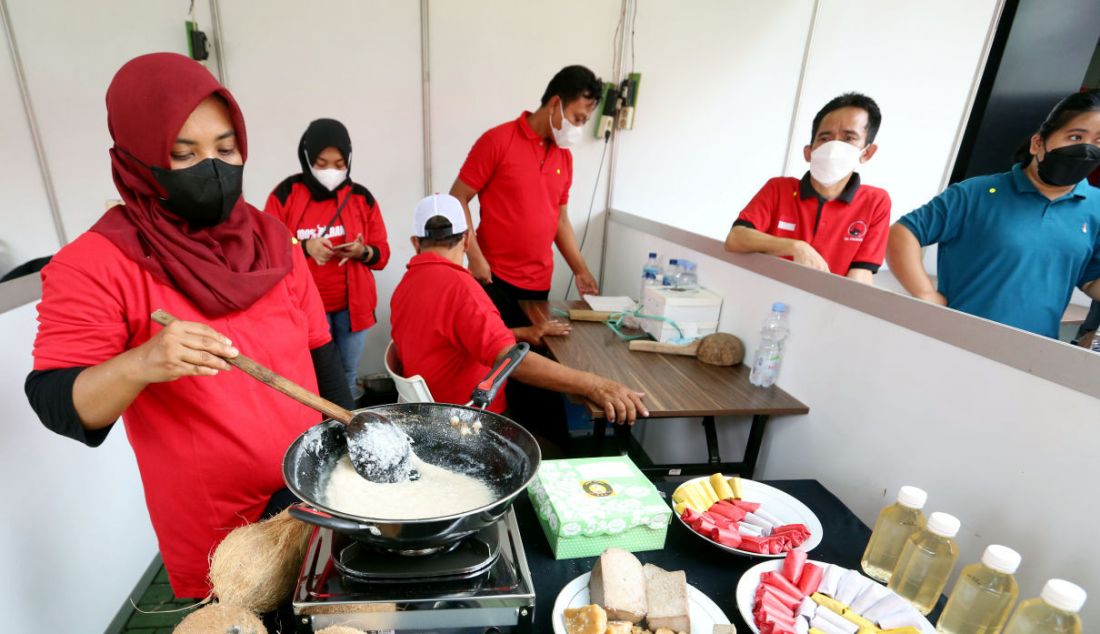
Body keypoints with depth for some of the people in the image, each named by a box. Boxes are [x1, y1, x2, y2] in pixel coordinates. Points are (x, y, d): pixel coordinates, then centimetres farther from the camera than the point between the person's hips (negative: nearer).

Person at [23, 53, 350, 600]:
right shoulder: (96, 263, -13)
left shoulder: (268, 236, -1)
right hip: (214, 527, -3)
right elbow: (55, 404, -14)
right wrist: (139, 365, -35)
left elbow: (318, 349, 4)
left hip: (314, 488, 4)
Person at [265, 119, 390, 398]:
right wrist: (304, 247, -17)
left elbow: (382, 253, 6)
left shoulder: (361, 197, 4)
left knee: (347, 377, 10)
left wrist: (363, 252, -16)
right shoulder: (285, 194, -2)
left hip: (352, 305, 2)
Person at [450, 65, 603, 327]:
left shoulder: (565, 157, 9)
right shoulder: (497, 141, -8)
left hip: (539, 283, 5)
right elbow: (457, 200, -7)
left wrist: (581, 270, 10)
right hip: (494, 278, -5)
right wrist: (475, 258, -14)